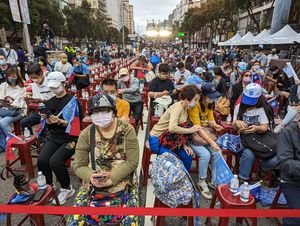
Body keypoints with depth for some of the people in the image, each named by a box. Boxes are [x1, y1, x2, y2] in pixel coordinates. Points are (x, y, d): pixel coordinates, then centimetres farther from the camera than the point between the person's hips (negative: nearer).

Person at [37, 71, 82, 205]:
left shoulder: (73, 101, -6)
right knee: (41, 160, -19)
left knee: (55, 161, -24)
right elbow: (49, 127, 13)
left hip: (70, 137, -5)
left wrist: (61, 122, -24)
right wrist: (48, 121, -9)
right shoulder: (49, 102, 11)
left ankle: (67, 189, 2)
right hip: (54, 137, 5)